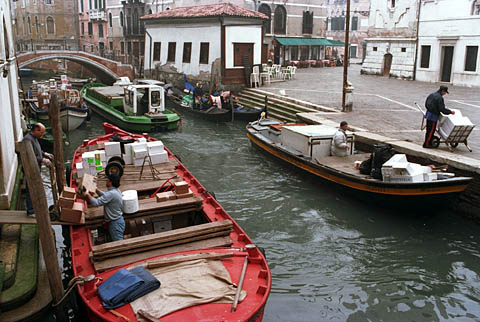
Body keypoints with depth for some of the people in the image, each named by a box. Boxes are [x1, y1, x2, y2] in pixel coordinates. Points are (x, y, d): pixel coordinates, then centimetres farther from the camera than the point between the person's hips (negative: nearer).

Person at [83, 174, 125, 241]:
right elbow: (104, 196, 24)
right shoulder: (116, 191, 6)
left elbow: (96, 203, -26)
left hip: (115, 223, -10)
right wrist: (96, 190, 18)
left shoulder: (111, 194, -26)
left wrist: (88, 196, -13)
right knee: (113, 241, 20)